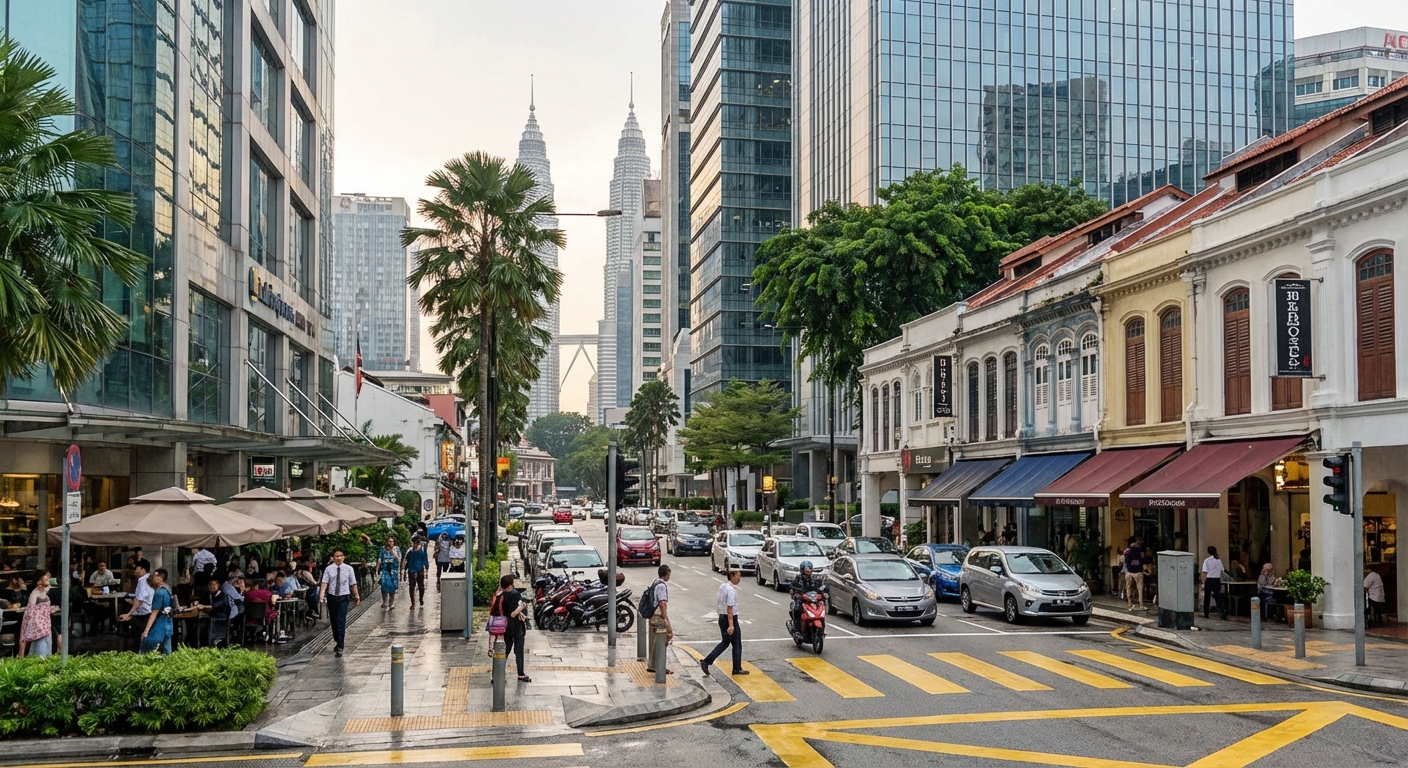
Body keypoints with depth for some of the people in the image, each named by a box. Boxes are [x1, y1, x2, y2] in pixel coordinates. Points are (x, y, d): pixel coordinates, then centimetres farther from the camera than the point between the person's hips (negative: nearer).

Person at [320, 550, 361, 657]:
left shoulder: (348, 569, -3)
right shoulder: (328, 569, -3)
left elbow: (353, 584, 1)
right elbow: (324, 583, -11)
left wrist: (357, 596, 2)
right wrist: (322, 596, -24)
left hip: (343, 598, -2)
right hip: (331, 597, 2)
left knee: (341, 622, -10)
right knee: (333, 621, 14)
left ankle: (340, 647, -10)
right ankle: (338, 642, 33)